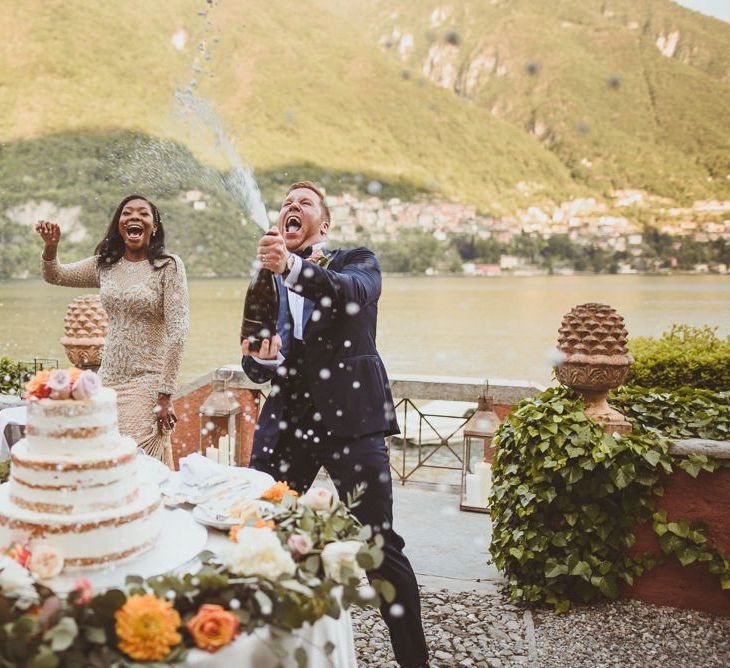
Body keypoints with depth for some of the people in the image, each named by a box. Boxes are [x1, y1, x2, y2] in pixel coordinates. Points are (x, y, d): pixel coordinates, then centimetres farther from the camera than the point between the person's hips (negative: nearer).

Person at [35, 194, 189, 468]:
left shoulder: (168, 266, -8)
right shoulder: (105, 264, 8)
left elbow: (177, 332, -12)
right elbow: (54, 276, 19)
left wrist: (165, 395, -14)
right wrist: (51, 246, -4)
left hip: (147, 382, -5)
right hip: (108, 379, 5)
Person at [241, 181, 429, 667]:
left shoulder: (357, 262, 4)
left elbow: (353, 292, -22)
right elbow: (259, 369, 13)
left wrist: (293, 265, -37)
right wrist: (259, 359, -10)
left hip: (350, 419, -4)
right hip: (286, 421, 5)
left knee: (379, 544, -1)